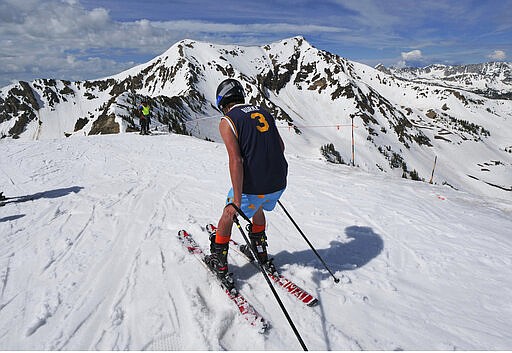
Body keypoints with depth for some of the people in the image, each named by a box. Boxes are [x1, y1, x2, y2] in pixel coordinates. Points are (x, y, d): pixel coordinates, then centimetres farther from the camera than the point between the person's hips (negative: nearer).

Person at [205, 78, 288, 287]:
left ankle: (219, 264, 33)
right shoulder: (263, 112, 12)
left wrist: (237, 200, -17)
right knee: (257, 207, 34)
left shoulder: (227, 121, -6)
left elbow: (236, 161, -18)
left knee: (228, 215, 20)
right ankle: (261, 255, 46)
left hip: (253, 185, -6)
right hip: (279, 183, 6)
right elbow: (281, 146, 16)